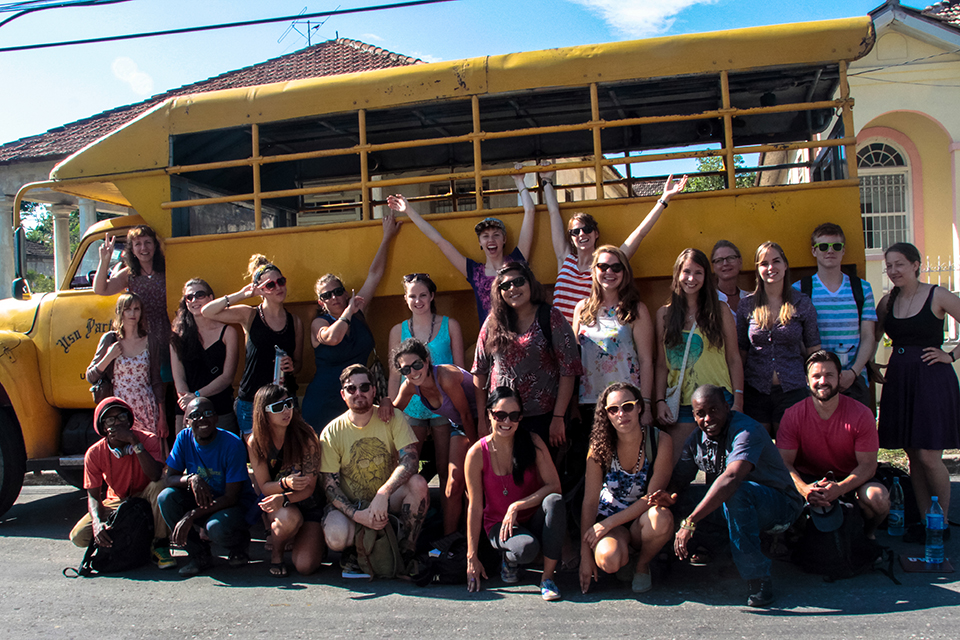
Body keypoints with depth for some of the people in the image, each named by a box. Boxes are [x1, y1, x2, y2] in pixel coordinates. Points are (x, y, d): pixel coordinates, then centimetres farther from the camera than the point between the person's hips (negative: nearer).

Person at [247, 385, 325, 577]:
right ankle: (275, 554, -4)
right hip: (274, 505, 0)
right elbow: (264, 486, -6)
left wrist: (284, 498, -34)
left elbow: (309, 487, -14)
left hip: (307, 504, 0)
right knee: (290, 518, -37)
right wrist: (285, 484, -29)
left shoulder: (306, 437, -14)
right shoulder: (255, 442, -9)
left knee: (305, 566, -18)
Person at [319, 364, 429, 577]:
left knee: (418, 483, -30)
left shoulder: (392, 418, -8)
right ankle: (353, 551, 6)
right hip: (350, 503, -1)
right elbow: (330, 486, -9)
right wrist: (357, 515, -25)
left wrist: (382, 494, -35)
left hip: (389, 496, 1)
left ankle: (406, 553, -11)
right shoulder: (332, 433, -10)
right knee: (335, 537, -33)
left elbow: (410, 461, -21)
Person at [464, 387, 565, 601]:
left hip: (534, 520, 2)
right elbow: (475, 507, -8)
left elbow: (554, 486, -13)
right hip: (498, 525, -2)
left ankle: (547, 578, -21)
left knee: (555, 501, -32)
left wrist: (516, 506, -22)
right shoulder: (477, 453, -12)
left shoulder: (533, 443, -8)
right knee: (527, 548, -35)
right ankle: (508, 557, 3)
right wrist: (472, 557, -7)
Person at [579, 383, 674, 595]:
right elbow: (590, 502, -11)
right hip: (609, 521, 0)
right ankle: (624, 559, 8)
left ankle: (642, 566, -3)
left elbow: (651, 497, -15)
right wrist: (585, 555, -14)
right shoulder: (600, 446, -11)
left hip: (642, 519, 0)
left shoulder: (660, 441, -13)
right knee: (609, 559, -32)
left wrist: (608, 523, -20)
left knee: (660, 518, -35)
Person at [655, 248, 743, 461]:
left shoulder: (720, 310, 5)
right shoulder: (664, 314, 8)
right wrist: (660, 401, 2)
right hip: (681, 403, 1)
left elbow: (734, 359, 4)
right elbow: (662, 363, 10)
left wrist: (738, 402, -3)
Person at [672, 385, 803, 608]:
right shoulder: (696, 440, 0)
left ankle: (758, 579, -25)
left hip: (780, 506, -7)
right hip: (739, 508, 7)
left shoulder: (747, 430, -24)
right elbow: (677, 482, 1)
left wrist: (690, 521, -44)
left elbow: (731, 478, -39)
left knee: (736, 493, -37)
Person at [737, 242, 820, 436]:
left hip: (792, 390, -1)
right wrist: (737, 392, 6)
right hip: (756, 390, 1)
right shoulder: (746, 305, 4)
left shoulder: (802, 304, 2)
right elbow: (741, 351, 9)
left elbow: (814, 350, 6)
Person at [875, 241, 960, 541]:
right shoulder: (888, 301, 9)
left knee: (929, 457, -6)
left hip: (932, 380, -5)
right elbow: (872, 336, 21)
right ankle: (925, 521, 19)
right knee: (913, 456, 8)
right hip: (899, 381, 5)